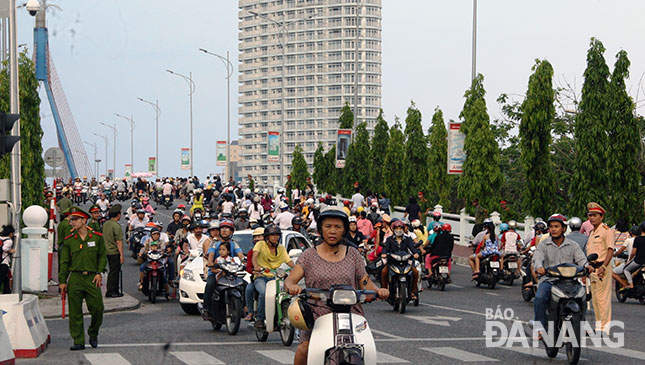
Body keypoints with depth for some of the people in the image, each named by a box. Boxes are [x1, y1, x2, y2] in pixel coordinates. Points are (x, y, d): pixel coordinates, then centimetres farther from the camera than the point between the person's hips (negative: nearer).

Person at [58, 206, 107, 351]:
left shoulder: (97, 237, 4)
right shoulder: (69, 240, 5)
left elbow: (102, 256, 11)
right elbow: (64, 261, 8)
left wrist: (99, 273, -2)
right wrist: (62, 281, 4)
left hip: (92, 278, 0)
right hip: (75, 278, 0)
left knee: (97, 309, -3)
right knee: (75, 312, -1)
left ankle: (93, 334, 23)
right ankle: (78, 342, 6)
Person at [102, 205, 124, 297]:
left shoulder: (105, 224, 10)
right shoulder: (116, 226, -17)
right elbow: (119, 242, -19)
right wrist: (121, 255, -17)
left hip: (107, 251, 9)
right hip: (115, 252, -9)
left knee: (114, 271, 16)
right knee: (114, 272, -3)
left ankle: (115, 291, 21)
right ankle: (110, 292, -2)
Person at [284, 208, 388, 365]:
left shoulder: (353, 254, 15)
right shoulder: (309, 255, 11)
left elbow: (365, 283, 11)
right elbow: (289, 280, 1)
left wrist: (378, 291, -11)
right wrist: (292, 286, -23)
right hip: (317, 316, -1)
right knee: (305, 348, -25)